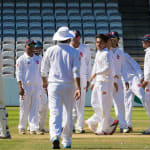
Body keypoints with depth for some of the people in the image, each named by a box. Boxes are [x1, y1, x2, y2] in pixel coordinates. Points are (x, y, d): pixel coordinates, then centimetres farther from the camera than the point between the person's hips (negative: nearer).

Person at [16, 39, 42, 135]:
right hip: (25, 87, -4)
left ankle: (34, 128, 0)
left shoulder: (37, 59, 14)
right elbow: (18, 74, -7)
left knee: (35, 109, 0)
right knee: (24, 109, 1)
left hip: (36, 87, 4)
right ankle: (21, 128, 13)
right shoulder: (21, 59, -2)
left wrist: (41, 85, 13)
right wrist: (20, 87, -16)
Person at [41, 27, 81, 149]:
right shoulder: (74, 52, -1)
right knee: (69, 113, 13)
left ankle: (55, 136, -31)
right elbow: (76, 72, -11)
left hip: (54, 85, 0)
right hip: (69, 85, 0)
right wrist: (78, 88, -14)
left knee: (55, 112, -7)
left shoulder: (50, 50, 3)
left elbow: (44, 70, 11)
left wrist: (45, 82, 29)